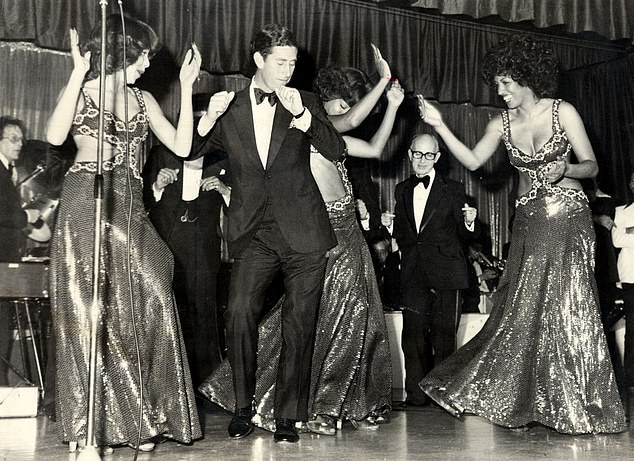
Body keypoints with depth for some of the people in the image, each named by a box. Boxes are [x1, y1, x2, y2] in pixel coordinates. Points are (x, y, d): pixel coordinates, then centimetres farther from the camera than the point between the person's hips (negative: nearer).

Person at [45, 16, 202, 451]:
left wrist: (186, 87, 5)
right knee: (90, 312, -3)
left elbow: (181, 145, 7)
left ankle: (140, 419, 3)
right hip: (85, 207, -4)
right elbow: (55, 136, -13)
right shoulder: (81, 90, 5)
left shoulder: (143, 100, 17)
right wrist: (79, 73, -13)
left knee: (145, 307, -6)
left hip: (130, 211, 4)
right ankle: (93, 424, 3)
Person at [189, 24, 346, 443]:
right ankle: (244, 408, 1)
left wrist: (302, 114, -16)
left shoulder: (306, 103, 10)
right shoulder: (229, 110, 12)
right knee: (240, 313, -17)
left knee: (299, 325, 2)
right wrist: (209, 119, -8)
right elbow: (189, 152, 8)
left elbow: (337, 150, -3)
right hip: (253, 233, 0)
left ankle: (288, 416, 14)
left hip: (302, 232, 0)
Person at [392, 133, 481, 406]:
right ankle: (416, 393, 8)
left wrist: (469, 223, -16)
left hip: (444, 274, -3)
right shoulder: (402, 190, 16)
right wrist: (388, 226, 4)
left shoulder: (453, 189, 4)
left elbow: (467, 235, 2)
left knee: (444, 335, -1)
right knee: (413, 334, -1)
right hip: (413, 275, 3)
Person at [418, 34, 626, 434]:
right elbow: (472, 161, 0)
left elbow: (591, 166, -2)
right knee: (523, 309, 2)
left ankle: (579, 408, 8)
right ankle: (525, 404, 14)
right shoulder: (503, 124, 7)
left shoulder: (563, 112, -4)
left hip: (568, 219, -4)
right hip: (530, 223, 4)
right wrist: (440, 126, -7)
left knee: (568, 308, -4)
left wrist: (565, 168, -23)